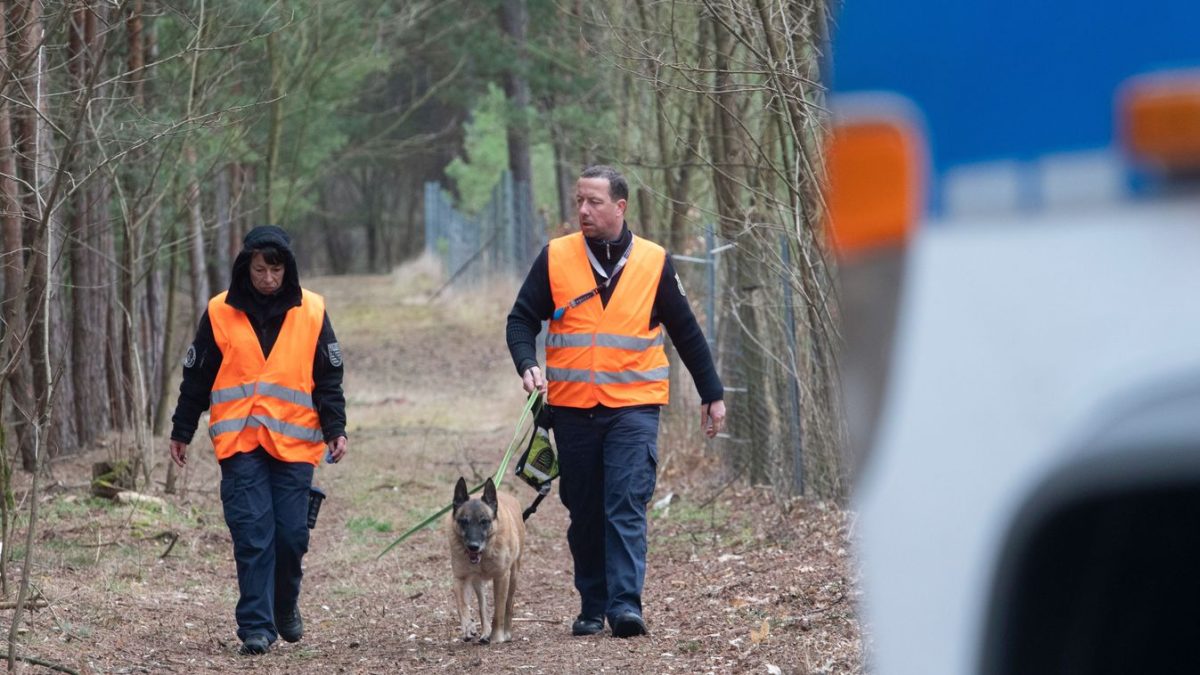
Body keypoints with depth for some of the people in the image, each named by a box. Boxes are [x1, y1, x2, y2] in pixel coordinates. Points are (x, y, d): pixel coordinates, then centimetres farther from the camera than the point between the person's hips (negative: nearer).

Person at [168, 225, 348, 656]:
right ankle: (256, 625, -3)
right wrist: (181, 432, 11)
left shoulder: (311, 312, 3)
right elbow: (197, 377, 9)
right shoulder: (220, 313, 2)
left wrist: (335, 429, -2)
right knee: (252, 535, -8)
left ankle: (284, 606, 27)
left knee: (291, 533, 0)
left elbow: (328, 378, 7)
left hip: (294, 442, 1)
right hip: (240, 444, -1)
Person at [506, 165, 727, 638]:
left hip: (633, 407, -2)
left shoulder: (653, 262, 3)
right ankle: (592, 607, 17)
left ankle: (625, 604, -18)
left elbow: (686, 332, 11)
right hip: (572, 408, 2)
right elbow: (521, 320, 6)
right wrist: (527, 364, -14)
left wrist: (712, 394, 12)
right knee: (584, 513, 8)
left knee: (626, 507, -13)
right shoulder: (555, 258, 3)